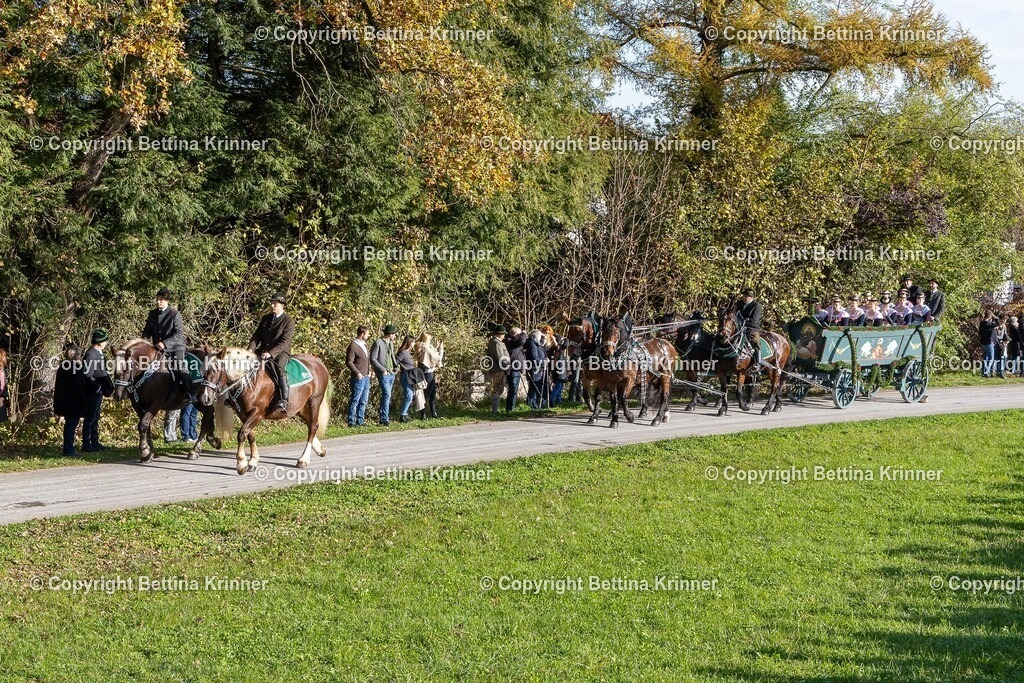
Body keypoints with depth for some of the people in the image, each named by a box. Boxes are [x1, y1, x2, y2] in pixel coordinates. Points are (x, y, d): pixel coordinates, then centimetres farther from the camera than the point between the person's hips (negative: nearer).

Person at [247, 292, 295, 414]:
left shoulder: (288, 321, -5)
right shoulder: (265, 318, 15)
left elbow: (284, 342, -14)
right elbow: (256, 336, 13)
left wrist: (270, 353, -26)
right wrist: (251, 349, -7)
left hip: (281, 352, -7)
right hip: (263, 351, 7)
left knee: (280, 367, -35)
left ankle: (283, 401, -43)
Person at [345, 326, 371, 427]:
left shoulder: (364, 345, 15)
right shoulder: (353, 346, -11)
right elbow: (349, 362, -15)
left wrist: (369, 370, 12)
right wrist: (357, 373, -20)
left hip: (366, 377, 9)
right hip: (358, 378, -9)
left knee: (363, 401, 11)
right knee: (355, 400, -5)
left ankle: (360, 421, 16)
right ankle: (351, 422, -1)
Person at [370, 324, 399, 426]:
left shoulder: (391, 343, 15)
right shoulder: (378, 343, -10)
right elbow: (372, 359, -12)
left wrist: (396, 366, 10)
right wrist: (383, 370, -15)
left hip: (391, 374, 8)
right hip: (383, 375, -8)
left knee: (387, 395, 12)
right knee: (387, 395, -14)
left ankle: (381, 413, 24)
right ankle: (384, 419, -11)